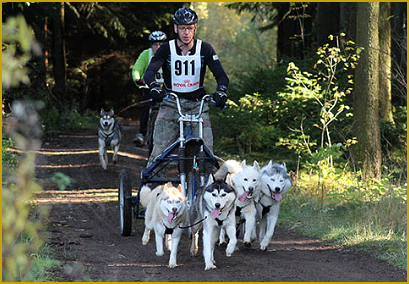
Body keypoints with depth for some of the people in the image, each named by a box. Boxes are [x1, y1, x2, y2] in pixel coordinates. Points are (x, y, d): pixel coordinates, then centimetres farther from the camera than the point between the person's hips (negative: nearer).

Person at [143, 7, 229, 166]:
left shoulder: (204, 49, -3)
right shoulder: (167, 49, -5)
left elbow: (221, 75, -9)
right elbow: (149, 72, -17)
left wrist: (221, 91, -31)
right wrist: (154, 87, -40)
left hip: (197, 105, 1)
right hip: (170, 104, -1)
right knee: (159, 151, -12)